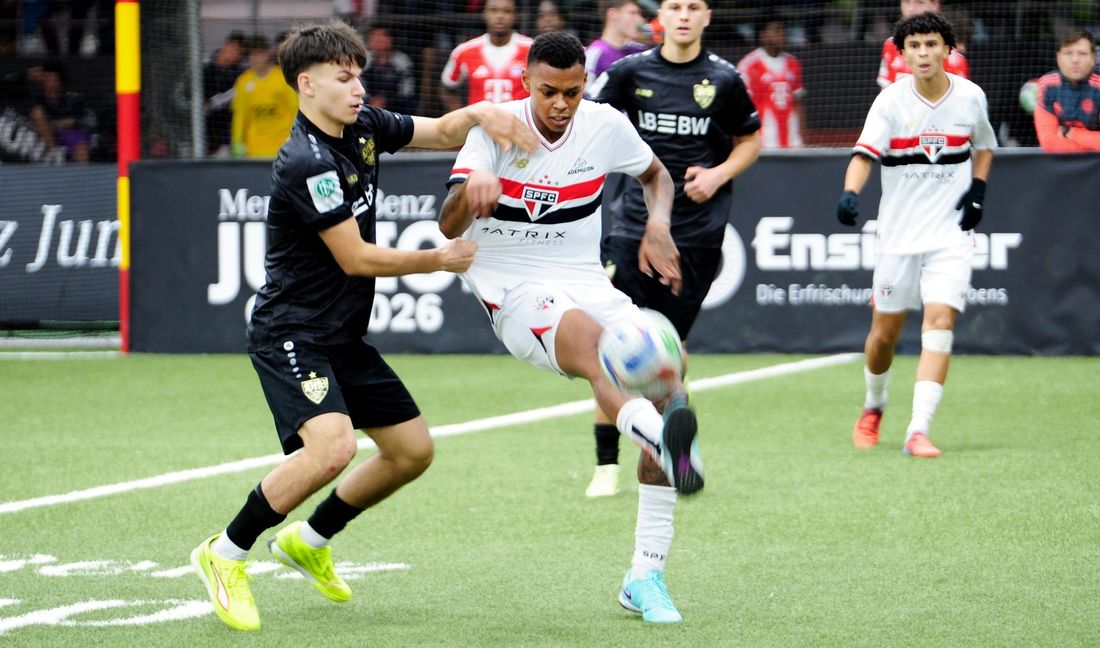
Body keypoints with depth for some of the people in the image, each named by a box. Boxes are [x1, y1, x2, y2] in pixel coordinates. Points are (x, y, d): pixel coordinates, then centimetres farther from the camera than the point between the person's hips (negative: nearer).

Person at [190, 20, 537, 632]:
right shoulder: (307, 163, -23)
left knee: (413, 449, 12)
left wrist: (481, 114, -8)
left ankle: (309, 540, 29)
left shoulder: (365, 127, 4)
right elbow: (356, 258, -19)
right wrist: (441, 260, -8)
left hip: (343, 338, 9)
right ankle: (225, 554, -12)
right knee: (333, 445, -29)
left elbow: (440, 132, 15)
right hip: (291, 334, -9)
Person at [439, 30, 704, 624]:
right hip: (512, 291, -4)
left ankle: (646, 576, -8)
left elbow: (657, 175, 20)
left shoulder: (606, 126, -1)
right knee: (588, 336, -38)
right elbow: (449, 226, -17)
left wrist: (658, 225, -1)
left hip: (585, 282, 4)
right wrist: (471, 192, -40)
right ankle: (666, 440, -68)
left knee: (665, 369, -15)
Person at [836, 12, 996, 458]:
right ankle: (873, 406, 37)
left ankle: (918, 430, -21)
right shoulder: (892, 101, -7)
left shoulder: (970, 97, 0)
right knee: (885, 330, 7)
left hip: (951, 234, 0)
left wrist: (977, 189, 1)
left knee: (940, 321, -17)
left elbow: (984, 146, 18)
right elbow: (864, 153, -19)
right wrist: (850, 193, -38)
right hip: (898, 233, 0)